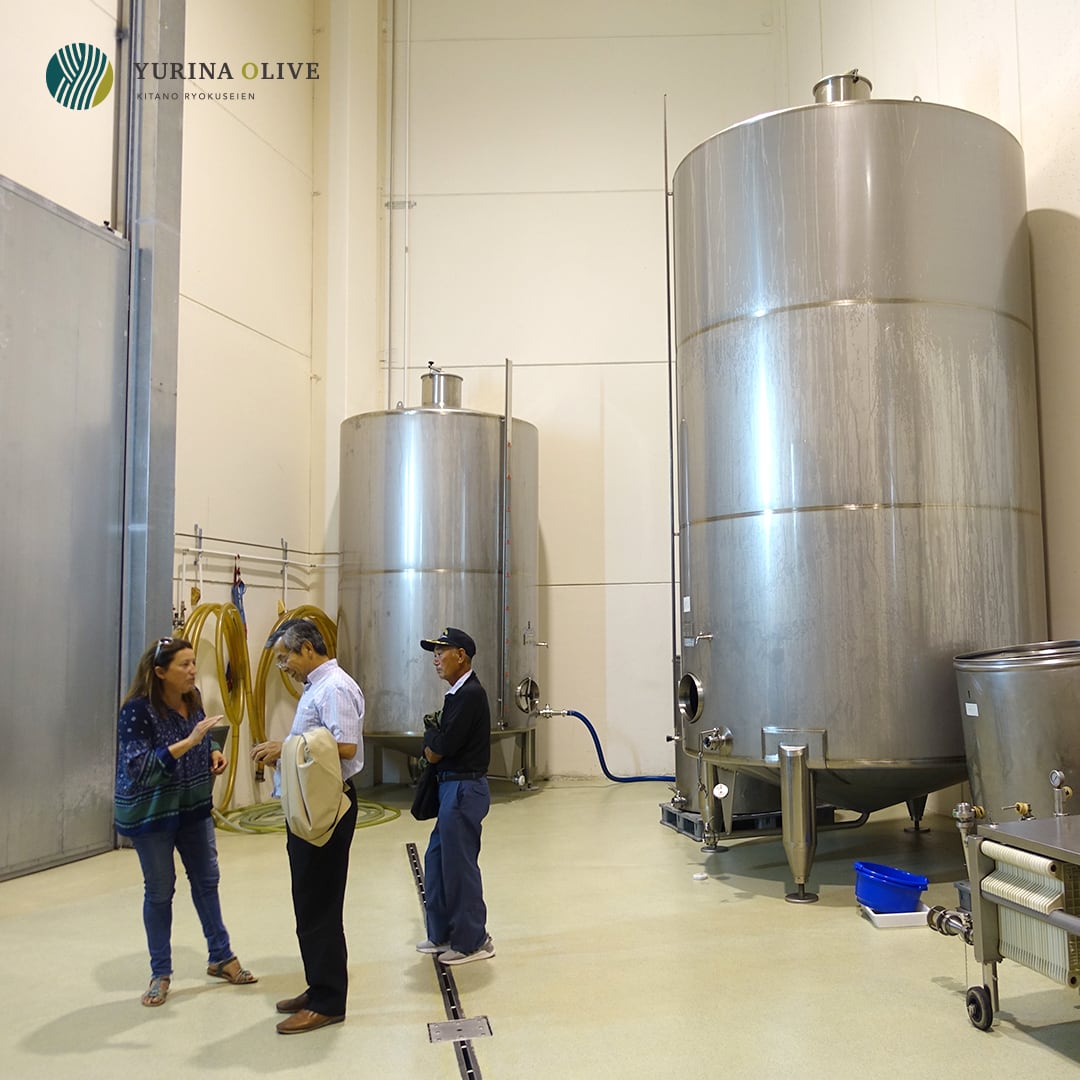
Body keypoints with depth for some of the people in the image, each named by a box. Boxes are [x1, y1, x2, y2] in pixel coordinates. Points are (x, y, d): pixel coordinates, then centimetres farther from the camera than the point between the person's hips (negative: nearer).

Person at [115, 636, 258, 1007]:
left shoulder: (192, 700, -1)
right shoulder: (137, 710, -20)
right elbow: (139, 767, -26)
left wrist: (214, 754, -7)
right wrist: (189, 741, -32)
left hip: (194, 806, 6)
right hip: (152, 813, -6)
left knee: (207, 881, 13)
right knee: (159, 892, 6)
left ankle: (220, 958, 28)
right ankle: (160, 974, 23)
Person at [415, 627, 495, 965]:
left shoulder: (470, 694, -18)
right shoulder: (458, 693, 13)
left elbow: (441, 746, -20)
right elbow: (436, 750, 18)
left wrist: (430, 737, 0)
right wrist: (435, 742, -2)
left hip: (464, 789, -10)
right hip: (453, 786, 10)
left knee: (459, 865, 0)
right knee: (437, 860, 17)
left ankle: (472, 942, 14)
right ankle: (442, 934, 29)